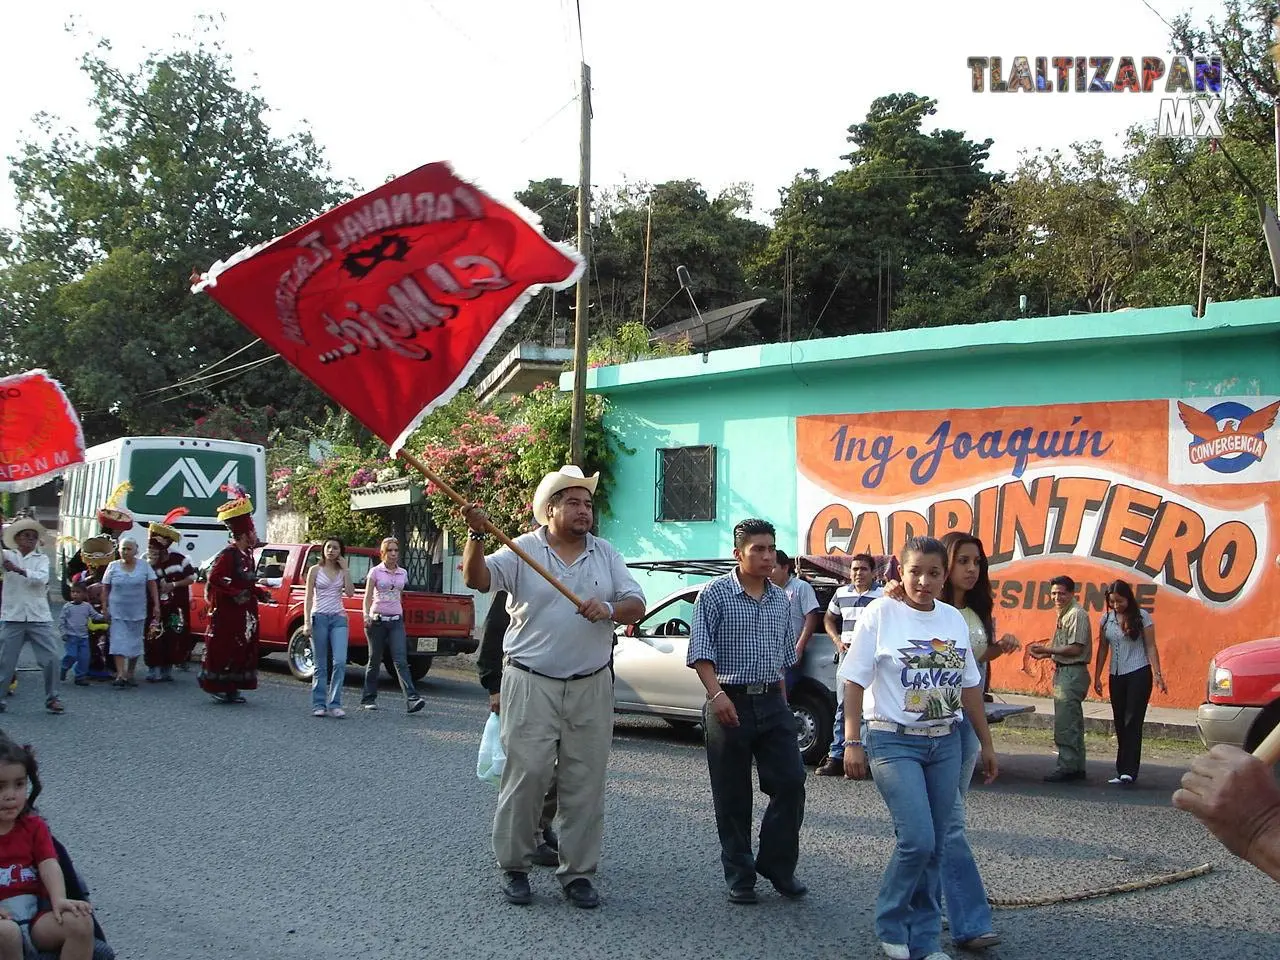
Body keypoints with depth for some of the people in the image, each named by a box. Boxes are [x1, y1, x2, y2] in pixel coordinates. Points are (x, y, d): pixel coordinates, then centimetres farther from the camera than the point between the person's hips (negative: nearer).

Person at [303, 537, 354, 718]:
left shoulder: (343, 572, 11)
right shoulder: (315, 570, 5)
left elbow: (350, 593, -4)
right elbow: (309, 597, 2)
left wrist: (345, 569, -3)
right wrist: (307, 621, -8)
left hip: (339, 618, 2)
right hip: (319, 617, -1)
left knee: (340, 662, -11)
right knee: (320, 665, 1)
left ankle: (335, 704, -8)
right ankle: (319, 704, 6)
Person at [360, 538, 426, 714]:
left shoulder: (403, 573, 10)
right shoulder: (375, 572, 0)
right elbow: (367, 597, -4)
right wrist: (366, 615, -19)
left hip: (396, 621, 2)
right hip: (377, 620, -2)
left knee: (401, 660, -9)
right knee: (375, 660, 6)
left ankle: (412, 699, -21)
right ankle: (368, 698, 20)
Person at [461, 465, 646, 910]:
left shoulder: (606, 553, 11)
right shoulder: (523, 549, 0)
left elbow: (636, 605, 7)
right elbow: (478, 579, -14)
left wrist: (609, 609, -15)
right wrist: (477, 536, -31)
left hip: (590, 688, 3)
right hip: (531, 685, -3)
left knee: (585, 785, 5)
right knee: (525, 777, -4)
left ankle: (578, 873, 15)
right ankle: (513, 868, 11)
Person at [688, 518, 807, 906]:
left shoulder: (781, 600, 12)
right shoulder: (716, 593, -5)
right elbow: (700, 651, -10)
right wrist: (717, 694, -22)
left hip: (772, 703, 5)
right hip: (730, 703, -5)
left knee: (790, 783, -1)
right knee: (733, 796, 3)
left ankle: (777, 866, 15)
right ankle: (740, 876, 15)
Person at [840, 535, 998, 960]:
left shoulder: (954, 619, 8)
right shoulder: (881, 614, -7)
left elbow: (969, 685, 15)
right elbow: (855, 681, -5)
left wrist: (986, 743, 17)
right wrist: (852, 742, -9)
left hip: (946, 742, 5)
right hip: (894, 741, -5)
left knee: (934, 846, 6)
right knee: (917, 840, -13)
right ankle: (890, 925, 10)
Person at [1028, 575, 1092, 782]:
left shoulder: (1077, 614, -14)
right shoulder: (1063, 614, 16)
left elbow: (1075, 649, -19)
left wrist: (1046, 650, -16)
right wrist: (1045, 654, 8)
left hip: (1072, 673, -10)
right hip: (1063, 672, 10)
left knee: (1065, 724, -9)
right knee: (1072, 724, 14)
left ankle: (1067, 767, -6)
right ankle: (1077, 767, 20)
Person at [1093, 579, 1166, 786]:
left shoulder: (1142, 617, -4)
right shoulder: (1106, 619, 7)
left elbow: (1150, 647, -4)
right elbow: (1103, 649, 12)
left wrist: (1157, 674, -11)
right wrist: (1097, 677, 9)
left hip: (1138, 674, -5)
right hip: (1116, 676, 5)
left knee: (1133, 723, -9)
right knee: (1120, 724, 7)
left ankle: (1128, 771, -13)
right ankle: (1123, 771, 11)